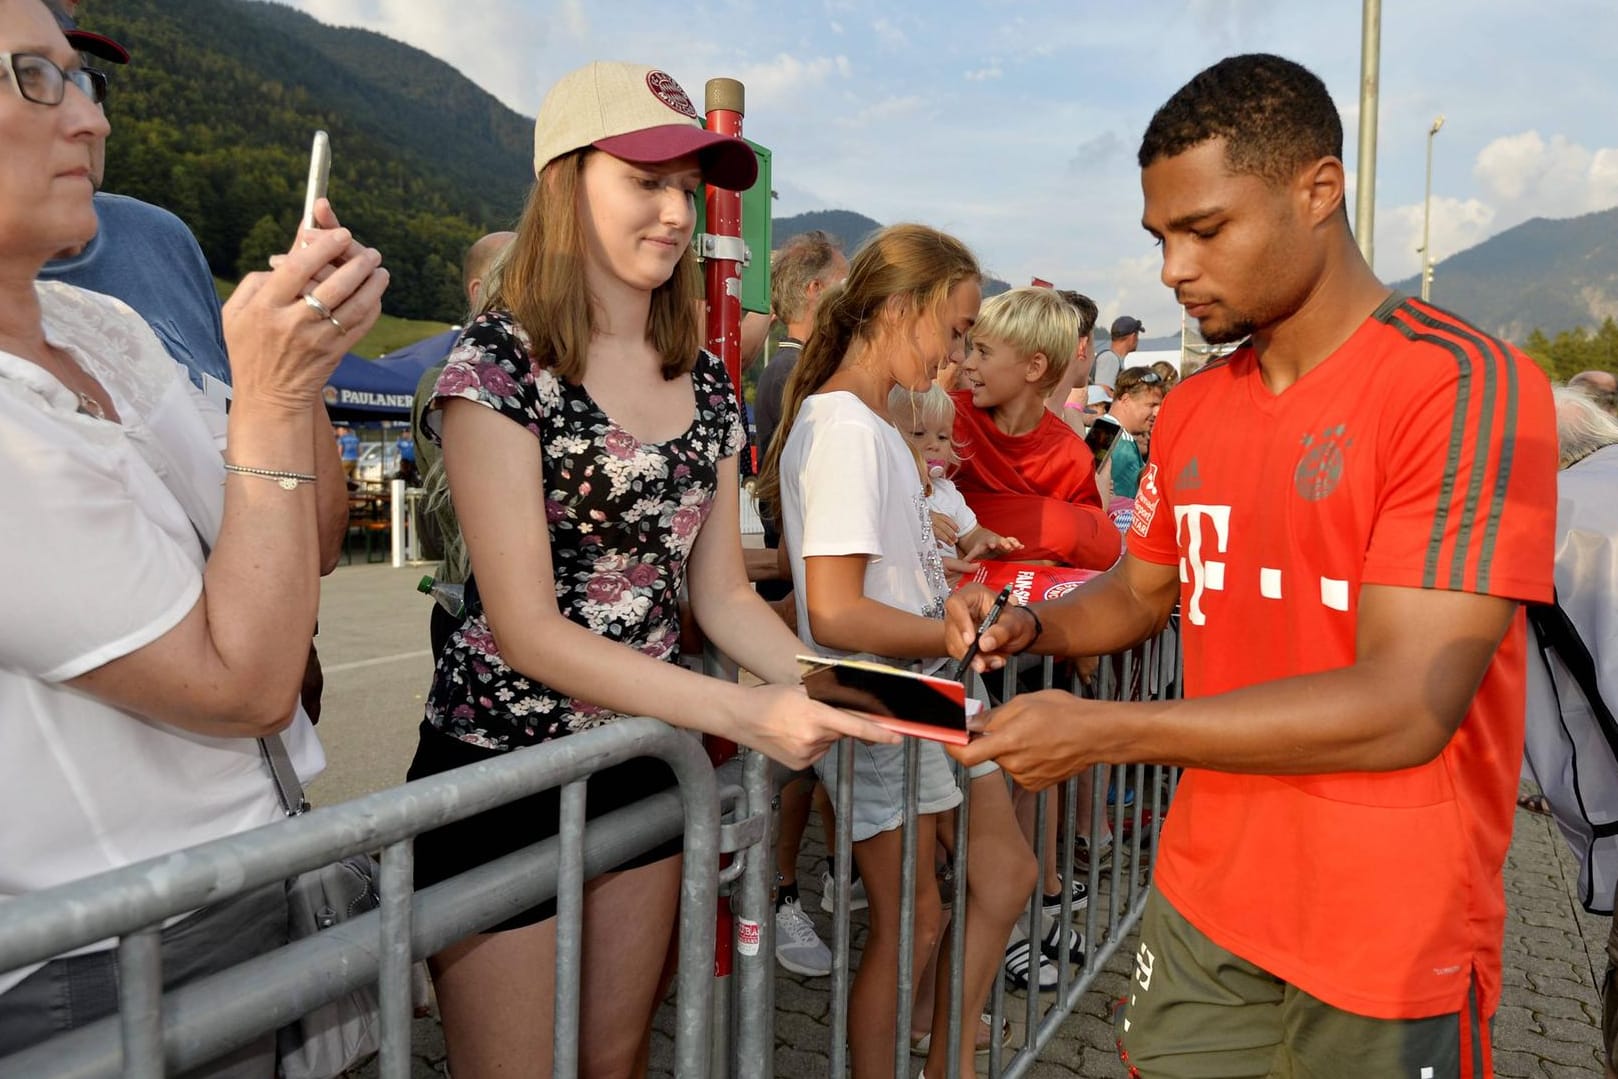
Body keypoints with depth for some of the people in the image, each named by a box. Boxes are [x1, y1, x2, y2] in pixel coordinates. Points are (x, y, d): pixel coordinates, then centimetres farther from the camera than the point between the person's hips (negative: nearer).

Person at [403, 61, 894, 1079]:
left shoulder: (705, 380, 4)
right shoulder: (499, 360, -15)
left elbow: (720, 590, 6)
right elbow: (527, 629, -20)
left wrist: (828, 688, -11)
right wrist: (748, 713, -27)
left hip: (642, 760, 6)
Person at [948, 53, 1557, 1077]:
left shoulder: (1470, 387, -17)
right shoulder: (1192, 410, 4)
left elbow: (1410, 705, -24)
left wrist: (1104, 730, -25)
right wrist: (1032, 627, -4)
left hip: (1386, 948, -5)